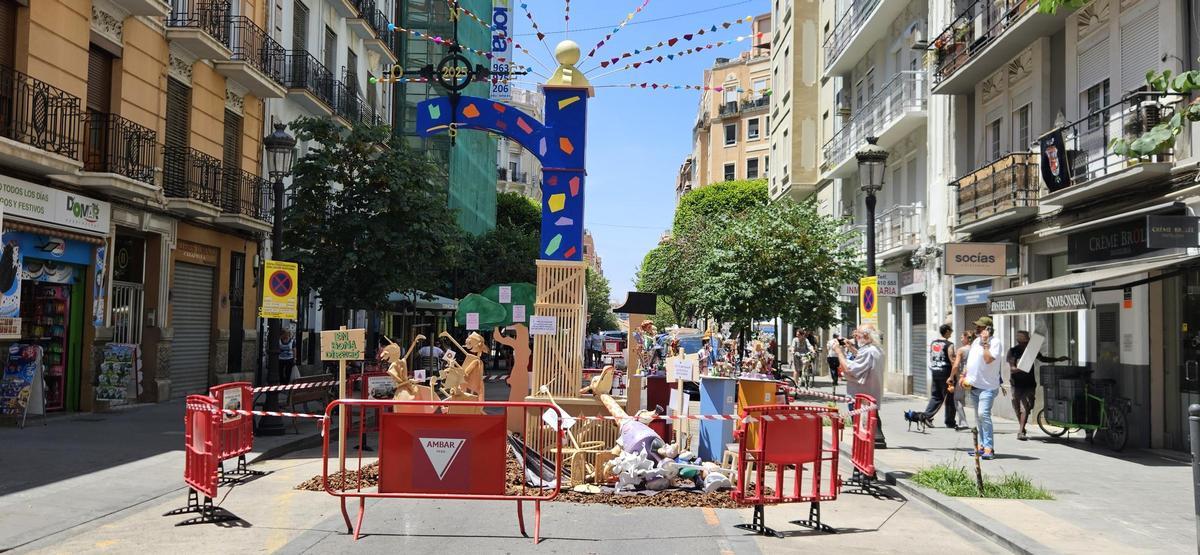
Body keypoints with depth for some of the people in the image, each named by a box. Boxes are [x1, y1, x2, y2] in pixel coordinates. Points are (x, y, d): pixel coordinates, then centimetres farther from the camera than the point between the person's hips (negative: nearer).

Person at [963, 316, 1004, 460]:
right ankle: (982, 445, 22)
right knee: (979, 416, 14)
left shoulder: (995, 342, -11)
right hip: (974, 385, 9)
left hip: (987, 386, -9)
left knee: (983, 414, -19)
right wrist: (965, 376, 18)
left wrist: (985, 343, -20)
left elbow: (988, 359, -24)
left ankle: (989, 448, -18)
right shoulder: (976, 341, 15)